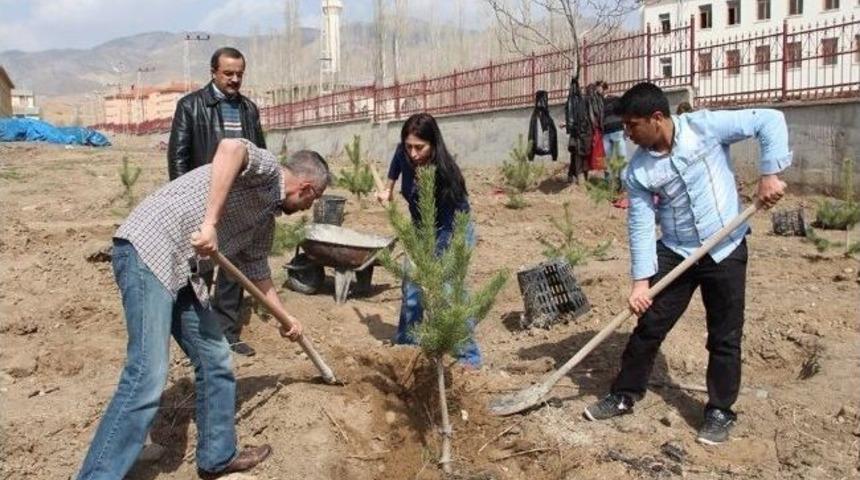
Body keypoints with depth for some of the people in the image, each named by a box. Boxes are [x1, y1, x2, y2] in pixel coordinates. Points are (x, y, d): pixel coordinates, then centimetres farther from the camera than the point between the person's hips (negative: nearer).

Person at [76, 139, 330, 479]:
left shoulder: (266, 218, 21)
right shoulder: (267, 170, -6)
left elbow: (256, 270, 34)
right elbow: (230, 148, -30)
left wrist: (285, 318, 44)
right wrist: (210, 223, -31)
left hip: (181, 271, 10)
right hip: (147, 250, -10)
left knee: (214, 360, 13)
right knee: (148, 376, -16)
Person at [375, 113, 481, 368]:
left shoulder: (444, 174, -34)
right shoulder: (405, 154, -19)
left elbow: (447, 226, -34)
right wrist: (388, 188, 11)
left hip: (454, 231, -6)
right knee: (411, 287, 7)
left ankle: (469, 356, -8)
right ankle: (406, 345, 24)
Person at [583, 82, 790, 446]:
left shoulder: (705, 127, -15)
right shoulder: (638, 171, -9)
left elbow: (770, 121, -12)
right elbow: (641, 226, -9)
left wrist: (770, 174, -21)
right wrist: (641, 280, -13)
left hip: (726, 250, -2)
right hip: (675, 253, 2)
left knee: (725, 336, 7)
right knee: (649, 327, 6)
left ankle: (720, 411, 24)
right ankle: (624, 395, 24)